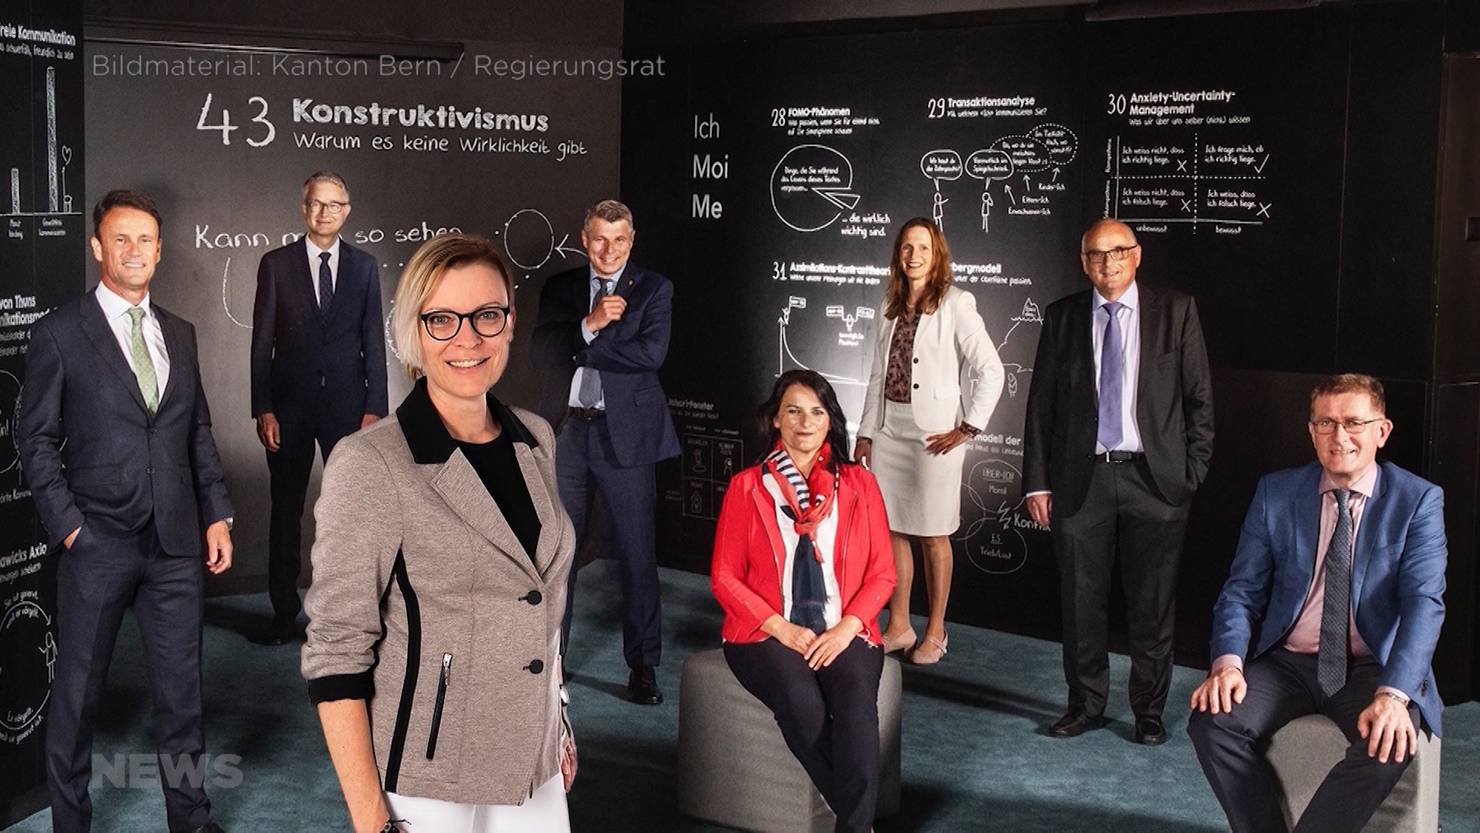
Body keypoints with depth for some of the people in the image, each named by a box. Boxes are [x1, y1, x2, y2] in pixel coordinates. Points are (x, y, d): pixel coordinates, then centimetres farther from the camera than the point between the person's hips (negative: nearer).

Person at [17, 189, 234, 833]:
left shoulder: (180, 334, 11)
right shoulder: (59, 333, -3)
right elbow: (36, 439, -2)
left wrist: (217, 514, 7)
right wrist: (68, 527, -8)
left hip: (178, 543, 4)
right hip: (97, 544, -4)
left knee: (181, 688, 11)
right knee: (77, 692, 10)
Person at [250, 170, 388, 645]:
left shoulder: (364, 267, 5)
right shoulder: (277, 264, 2)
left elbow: (373, 342, 4)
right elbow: (262, 342, 0)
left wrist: (374, 407, -3)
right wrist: (263, 409, -6)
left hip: (346, 405, 1)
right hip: (290, 405, 0)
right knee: (285, 512, 7)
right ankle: (284, 615, 16)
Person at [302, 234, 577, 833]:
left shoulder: (534, 440, 3)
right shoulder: (369, 464, -16)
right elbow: (337, 653, -15)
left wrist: (560, 721, 14)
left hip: (534, 766, 5)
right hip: (423, 782, -5)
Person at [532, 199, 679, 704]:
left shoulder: (653, 289, 2)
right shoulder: (560, 288, 9)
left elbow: (651, 352, -14)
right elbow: (541, 351, -5)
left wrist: (580, 349, -11)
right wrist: (589, 324, -19)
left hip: (624, 434, -2)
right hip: (565, 431, 3)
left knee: (637, 555, 2)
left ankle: (643, 665, 14)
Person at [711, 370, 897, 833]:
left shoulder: (859, 484, 9)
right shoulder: (747, 486, 6)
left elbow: (882, 573, 8)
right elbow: (725, 577, 3)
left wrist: (845, 628, -10)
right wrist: (782, 628, -10)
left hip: (843, 633, 1)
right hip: (767, 633, -1)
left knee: (856, 703, -31)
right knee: (803, 705, -32)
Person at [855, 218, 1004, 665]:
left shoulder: (955, 305, -8)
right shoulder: (892, 308, 11)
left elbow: (991, 371, -11)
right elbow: (878, 376, 13)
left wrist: (967, 429, -11)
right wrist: (866, 434, 10)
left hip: (933, 435, -6)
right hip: (888, 431, 6)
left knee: (933, 537, 5)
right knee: (893, 532, 10)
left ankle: (935, 633, 18)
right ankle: (898, 628, 22)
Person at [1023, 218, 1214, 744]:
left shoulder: (1175, 311, 4)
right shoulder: (1062, 317, 7)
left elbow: (1200, 398, 4)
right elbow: (1041, 402, 6)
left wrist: (1193, 473, -3)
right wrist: (1036, 481, 1)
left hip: (1155, 478, -1)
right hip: (1081, 479, 1)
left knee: (1152, 605, 7)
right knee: (1081, 601, 8)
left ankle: (1149, 711, 22)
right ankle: (1085, 706, 23)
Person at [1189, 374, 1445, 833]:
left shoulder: (1418, 501, -1)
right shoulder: (1275, 493, 5)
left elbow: (1423, 602, -12)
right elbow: (1242, 589, 3)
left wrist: (1393, 693, -28)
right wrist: (1228, 661, -17)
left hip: (1372, 669, -2)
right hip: (1288, 663, 2)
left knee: (1388, 743, -33)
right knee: (1213, 720, -24)